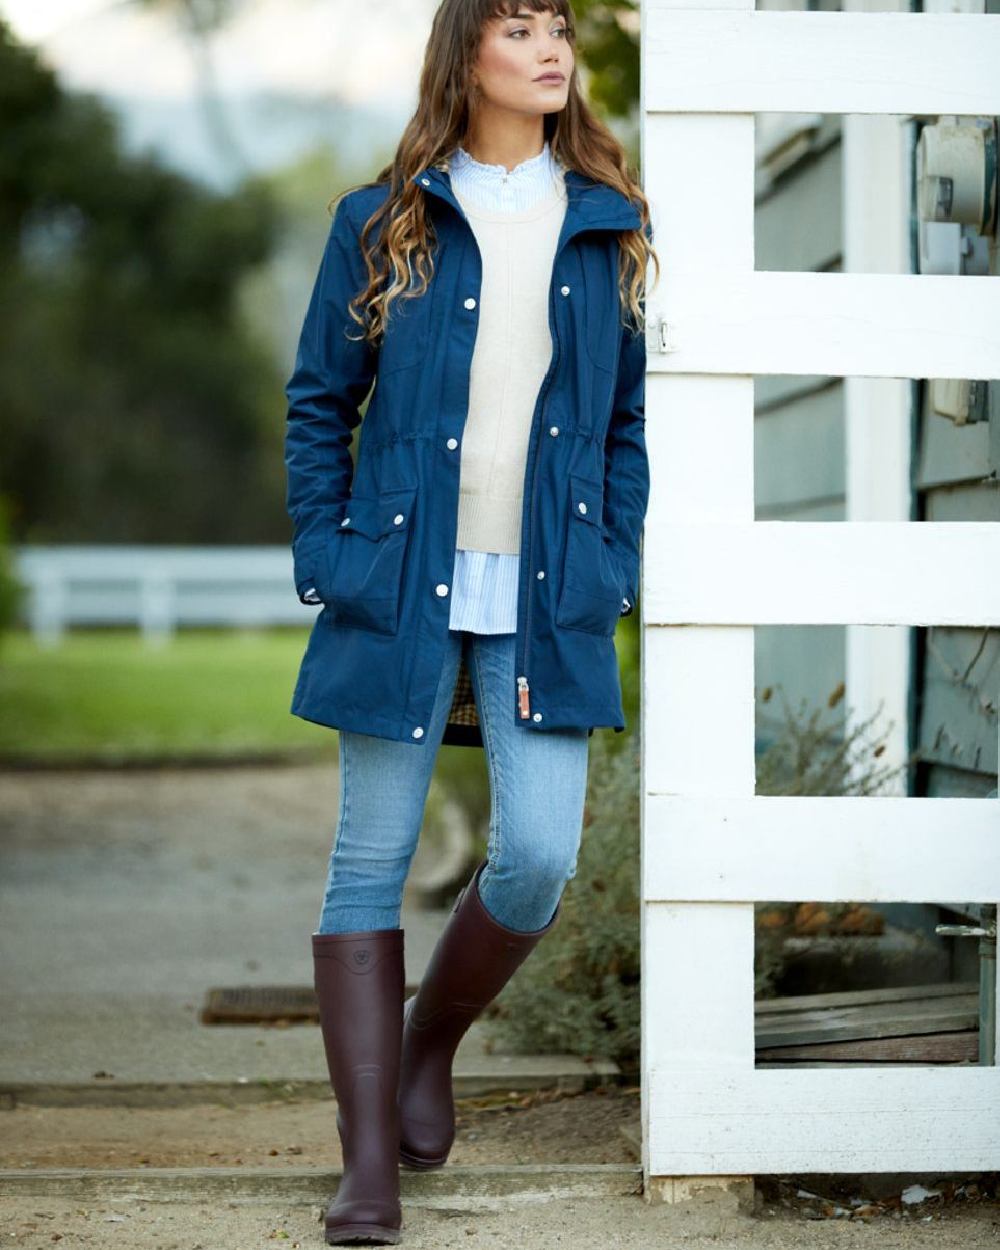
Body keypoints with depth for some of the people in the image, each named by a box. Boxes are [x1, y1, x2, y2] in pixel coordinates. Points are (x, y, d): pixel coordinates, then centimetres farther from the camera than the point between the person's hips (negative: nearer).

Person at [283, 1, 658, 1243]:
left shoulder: (607, 229, 9)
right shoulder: (382, 224, 3)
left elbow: (628, 418, 13)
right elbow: (317, 403, 7)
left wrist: (613, 568, 3)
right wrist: (327, 557, -2)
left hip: (545, 601, 1)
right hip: (404, 591, -1)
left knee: (537, 858, -9)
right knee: (370, 863, 0)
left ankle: (430, 1045, 21)